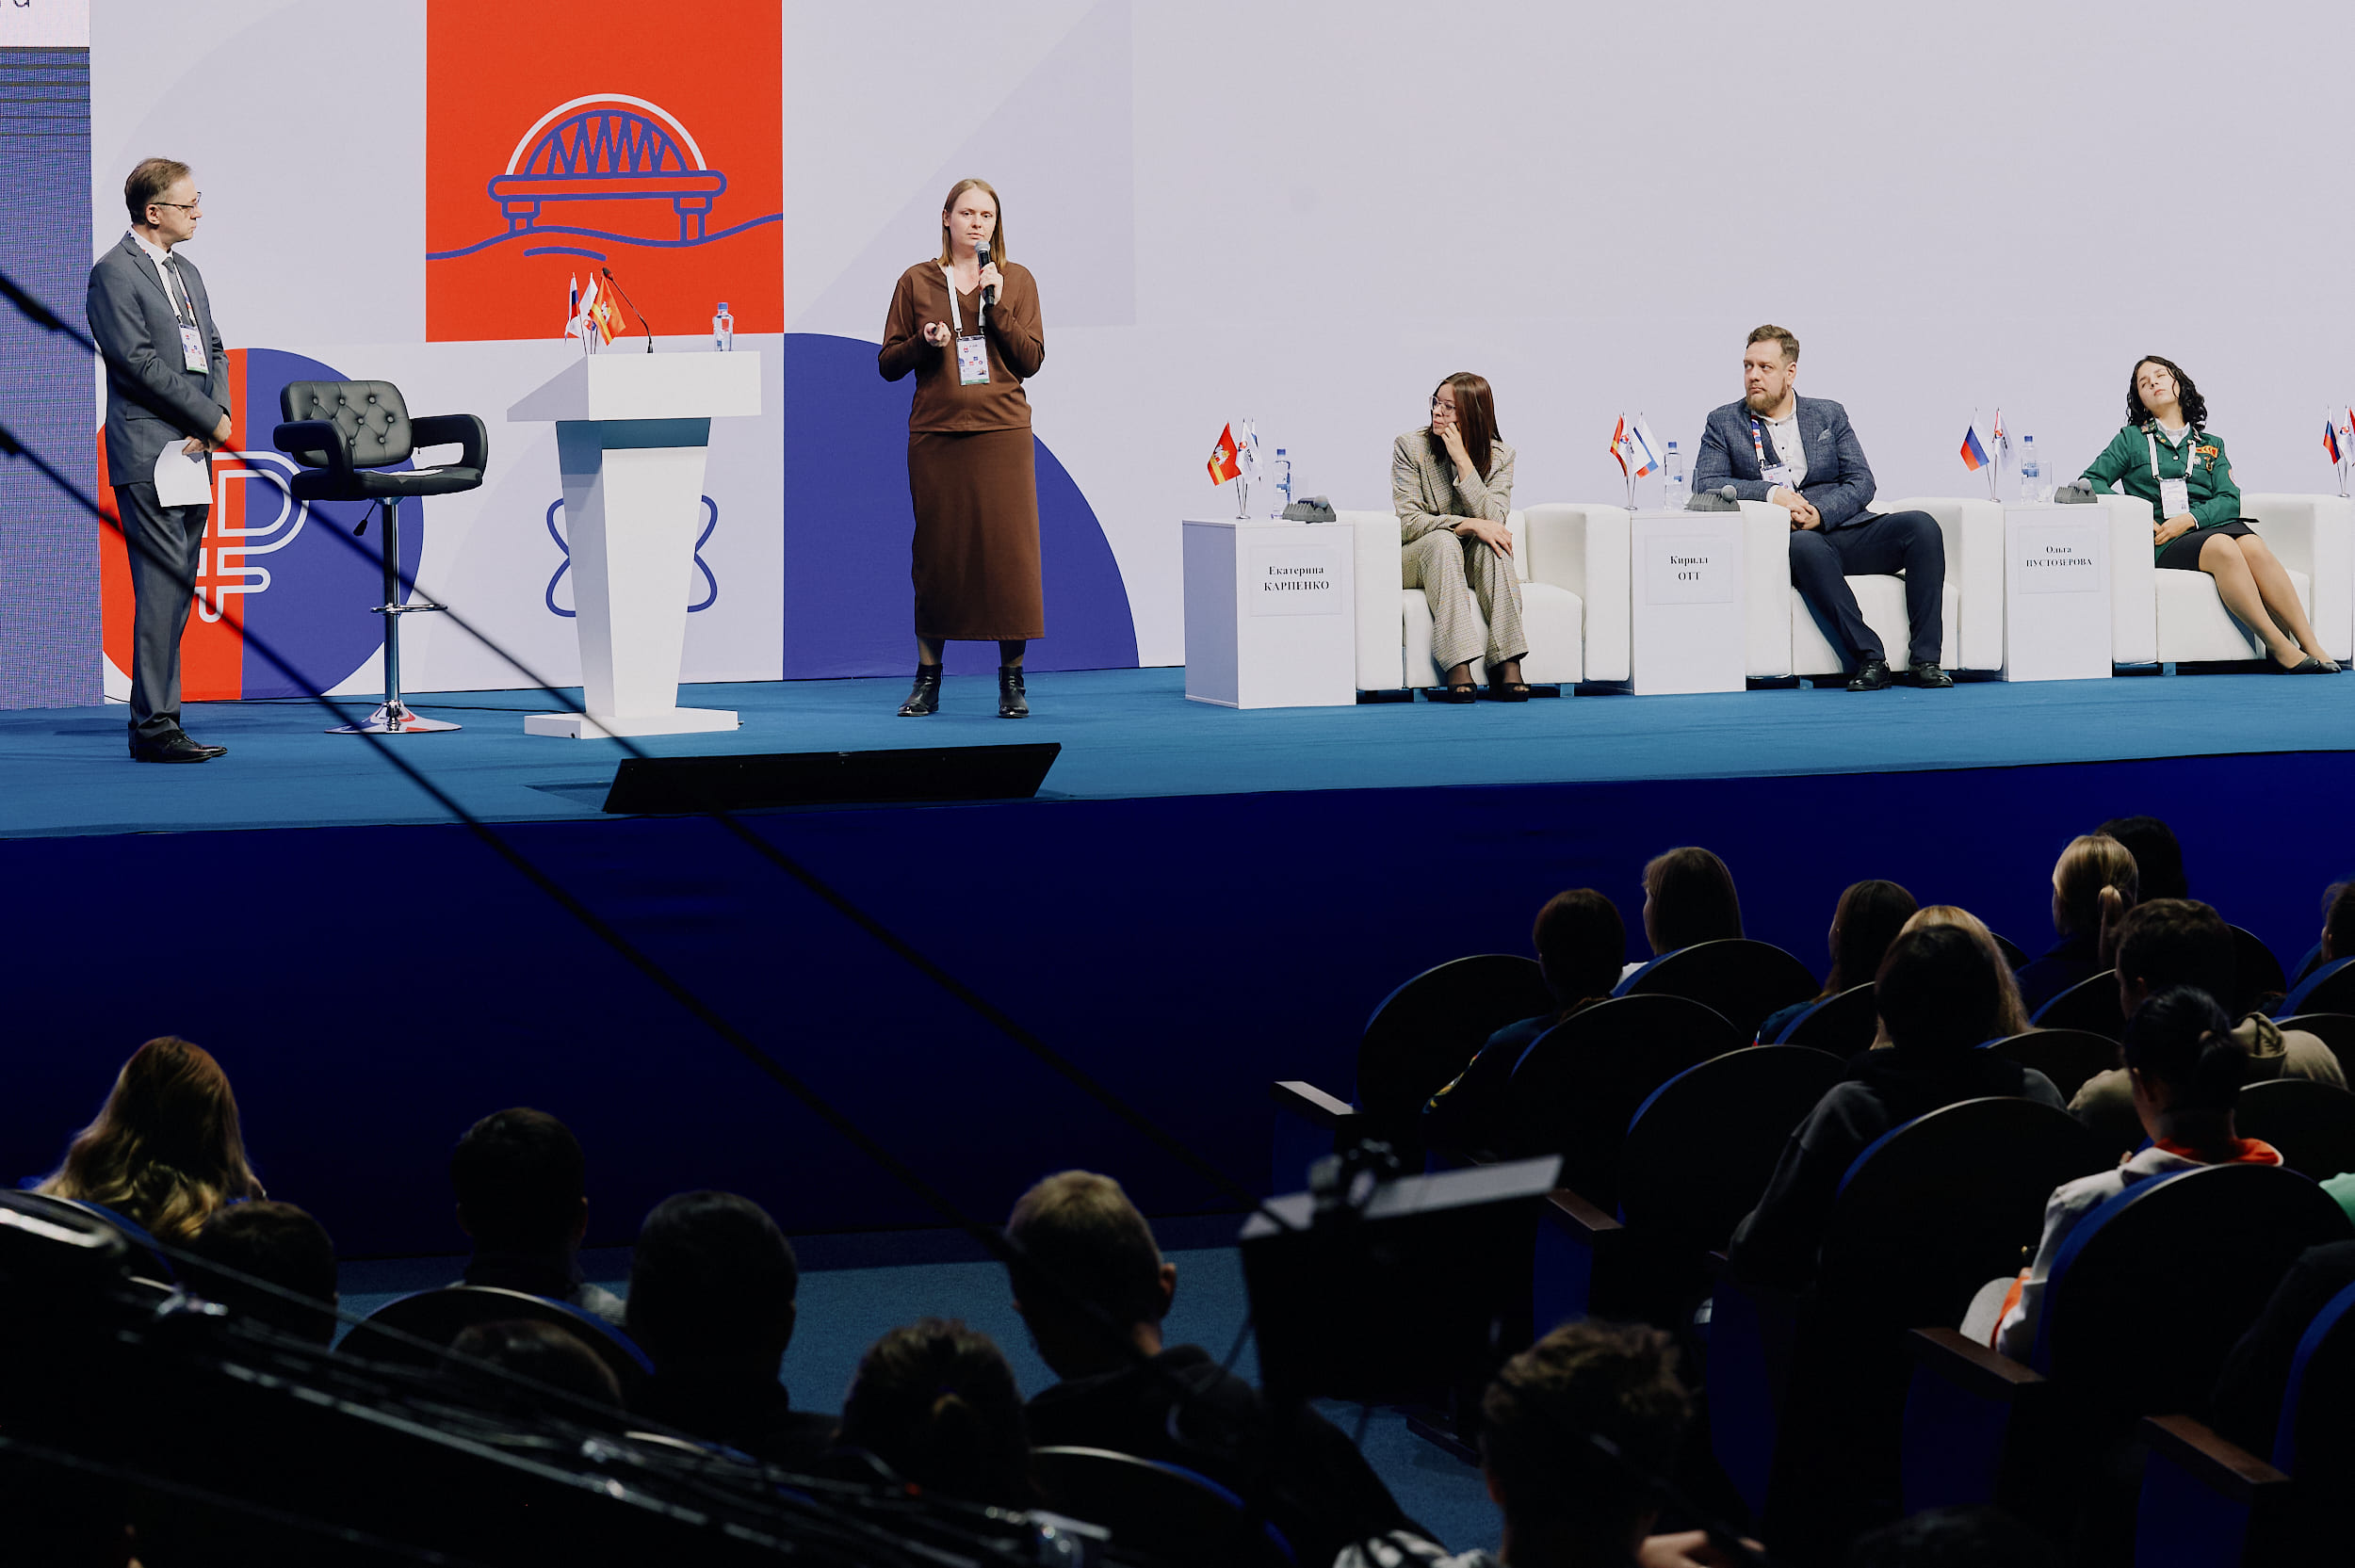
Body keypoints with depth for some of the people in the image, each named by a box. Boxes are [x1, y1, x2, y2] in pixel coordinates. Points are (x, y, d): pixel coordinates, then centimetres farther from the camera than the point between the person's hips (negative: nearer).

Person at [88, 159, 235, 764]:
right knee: (161, 588, -11)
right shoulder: (114, 273, -8)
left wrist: (216, 418, 0)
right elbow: (141, 362, -15)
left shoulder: (186, 273, 19)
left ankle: (154, 717, 11)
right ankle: (154, 724, -11)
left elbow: (213, 351, 19)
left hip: (193, 452, 8)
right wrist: (211, 419, -12)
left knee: (177, 591, 7)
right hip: (148, 453, -8)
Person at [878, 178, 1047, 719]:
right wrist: (924, 343, -12)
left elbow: (1031, 360, 0)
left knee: (1009, 549, -4)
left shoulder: (1017, 281, 8)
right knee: (936, 552, 1)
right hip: (935, 433, 0)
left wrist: (996, 306, -10)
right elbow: (887, 364, 8)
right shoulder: (916, 282, 7)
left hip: (1002, 431, 0)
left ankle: (1012, 679, 3)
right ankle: (928, 678, 11)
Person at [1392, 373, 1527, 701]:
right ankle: (1458, 670, -49)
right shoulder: (1410, 447, -6)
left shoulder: (1500, 456, 0)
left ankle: (1507, 668, -40)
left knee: (1492, 544, -31)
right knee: (1443, 540, -35)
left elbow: (1493, 520, -15)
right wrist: (1468, 525, -28)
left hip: (1471, 564, 2)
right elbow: (1406, 523, -15)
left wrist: (1463, 461, -21)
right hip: (1418, 561, -2)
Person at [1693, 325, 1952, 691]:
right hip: (1784, 540, -3)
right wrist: (1770, 493, -14)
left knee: (1921, 525, -23)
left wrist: (1821, 512, -11)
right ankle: (1869, 659, -41)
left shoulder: (1830, 415, 17)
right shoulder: (1724, 423, 13)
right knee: (1806, 546, -40)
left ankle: (1924, 659, -27)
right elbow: (1704, 484, -1)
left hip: (1845, 527, 3)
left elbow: (1862, 482, 8)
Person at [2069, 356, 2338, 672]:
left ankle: (2312, 646, -44)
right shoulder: (2131, 439, 19)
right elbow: (2089, 481, 11)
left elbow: (2229, 500, 11)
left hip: (2211, 525, 2)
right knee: (2222, 547, -36)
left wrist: (2188, 519, -10)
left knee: (2253, 546, -34)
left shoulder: (2211, 444, 24)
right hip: (2163, 543, -2)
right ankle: (2279, 648, -44)